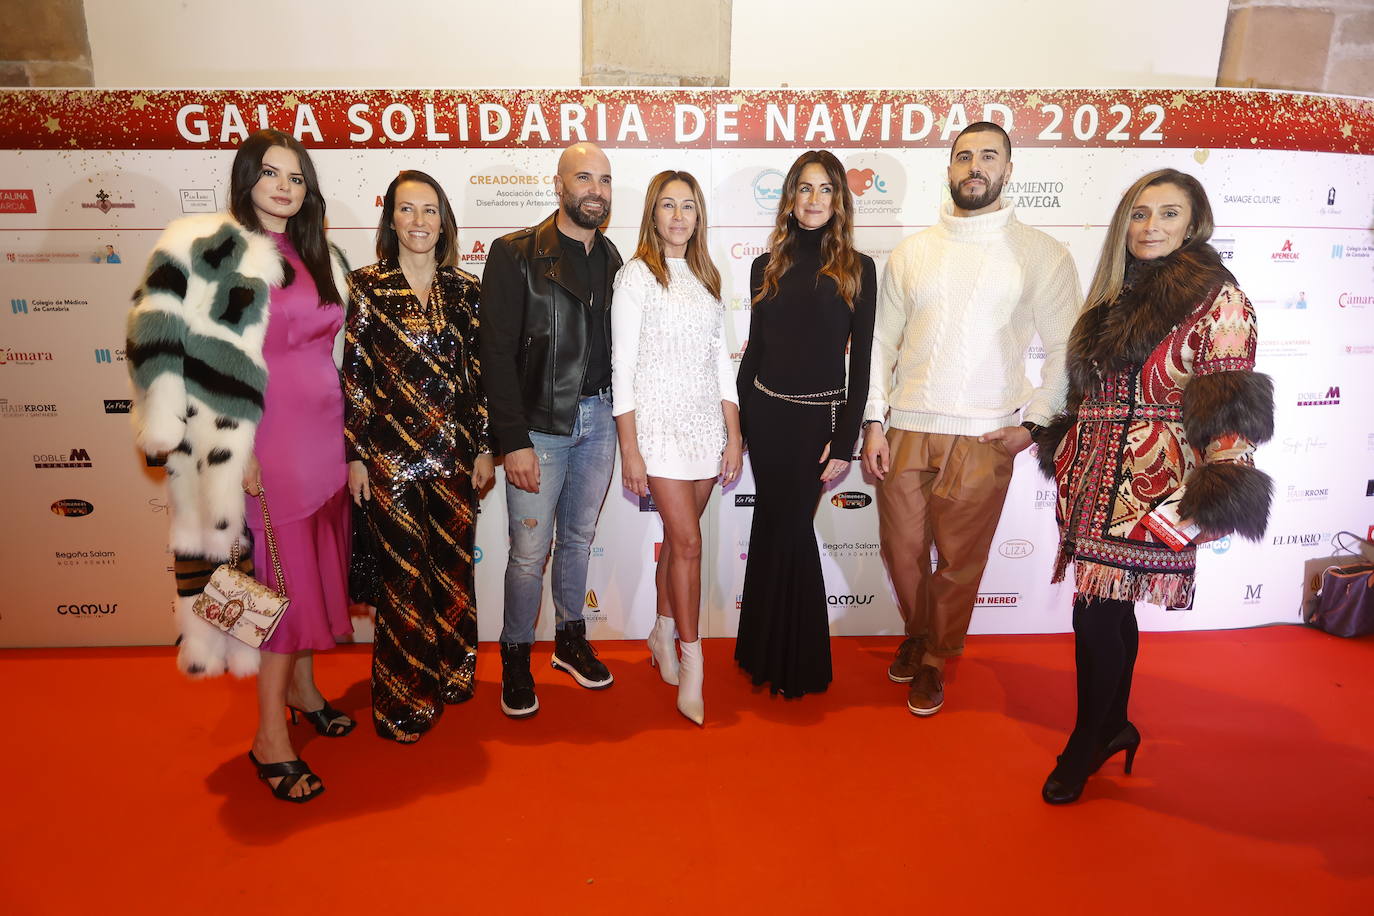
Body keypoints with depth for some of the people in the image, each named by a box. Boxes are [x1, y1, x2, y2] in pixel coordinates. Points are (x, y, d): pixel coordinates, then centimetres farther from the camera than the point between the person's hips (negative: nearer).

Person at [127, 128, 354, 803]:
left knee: (314, 567, 15)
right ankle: (270, 737, 14)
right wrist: (233, 451, -17)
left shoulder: (320, 257, 12)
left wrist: (349, 439, 14)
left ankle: (303, 687, 36)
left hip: (323, 436, 6)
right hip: (266, 442, -6)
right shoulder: (207, 252, -8)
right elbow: (187, 355, -13)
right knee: (281, 578, -1)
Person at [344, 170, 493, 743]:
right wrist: (355, 455, -5)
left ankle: (451, 675, 33)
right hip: (391, 454, -3)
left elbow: (481, 373, 6)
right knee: (404, 575, 5)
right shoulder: (368, 286, -2)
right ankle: (403, 701, 22)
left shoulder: (465, 290, 5)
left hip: (454, 452, 3)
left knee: (454, 567, 12)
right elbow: (354, 374, -3)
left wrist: (484, 447, 4)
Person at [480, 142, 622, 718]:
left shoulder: (612, 260, 9)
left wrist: (621, 421, 5)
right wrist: (514, 441, -16)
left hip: (598, 418, 5)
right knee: (529, 551, 1)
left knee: (579, 538, 17)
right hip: (540, 425, -5)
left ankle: (571, 639, 35)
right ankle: (516, 656, 22)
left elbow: (618, 345, 12)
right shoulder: (515, 255, -8)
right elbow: (497, 354, -12)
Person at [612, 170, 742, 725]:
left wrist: (734, 436, 6)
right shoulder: (636, 276, -2)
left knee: (678, 538, 10)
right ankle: (692, 669, 2)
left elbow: (721, 362, 12)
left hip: (706, 424, 5)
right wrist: (630, 451, -11)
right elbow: (623, 367, -7)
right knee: (688, 543, -7)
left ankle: (663, 633, 30)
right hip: (659, 423, -5)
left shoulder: (706, 278, 14)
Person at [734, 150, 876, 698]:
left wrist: (845, 441, -8)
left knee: (785, 529, 1)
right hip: (765, 413, 3)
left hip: (818, 417, -3)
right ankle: (769, 652, 27)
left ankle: (794, 662, 21)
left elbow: (860, 360, -3)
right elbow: (753, 349, 10)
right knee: (781, 527, 9)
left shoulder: (857, 269, -1)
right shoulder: (767, 267, 8)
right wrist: (736, 427, 8)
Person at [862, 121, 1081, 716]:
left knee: (959, 563, 8)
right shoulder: (911, 252, 7)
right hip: (905, 432, 2)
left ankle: (933, 661, 31)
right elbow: (882, 342, 7)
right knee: (901, 551, 11)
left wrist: (1033, 422, -5)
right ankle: (916, 633, 40)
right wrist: (873, 422, 1)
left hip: (984, 440, -2)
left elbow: (1064, 349, 3)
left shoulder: (1042, 255, 1)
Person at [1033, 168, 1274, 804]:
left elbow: (1232, 405, -12)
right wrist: (1061, 446, 22)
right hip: (1093, 475, 6)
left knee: (1097, 611, -3)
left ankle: (1089, 742, 17)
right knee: (1110, 609, 13)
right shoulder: (1115, 295, 14)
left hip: (1152, 483, -6)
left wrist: (1220, 494, -19)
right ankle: (1114, 725, 31)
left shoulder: (1217, 297, -6)